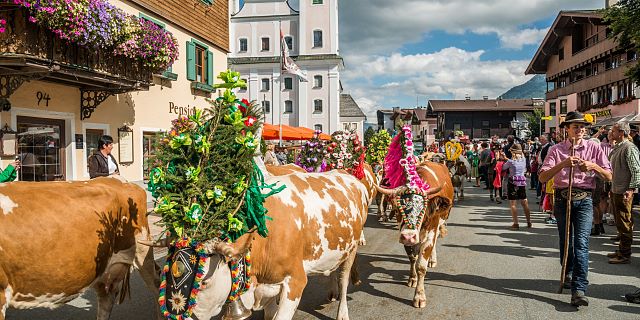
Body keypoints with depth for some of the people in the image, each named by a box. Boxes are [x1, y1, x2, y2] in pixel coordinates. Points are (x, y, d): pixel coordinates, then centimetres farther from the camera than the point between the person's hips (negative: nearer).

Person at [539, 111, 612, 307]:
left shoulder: (593, 148, 5)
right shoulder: (556, 150, 2)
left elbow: (609, 176, 6)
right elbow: (543, 177, -9)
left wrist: (594, 166, -13)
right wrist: (563, 164, -21)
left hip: (584, 200, -1)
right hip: (562, 199, 1)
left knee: (581, 243, -12)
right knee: (566, 241, 14)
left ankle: (579, 290, -14)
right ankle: (568, 274, 38)